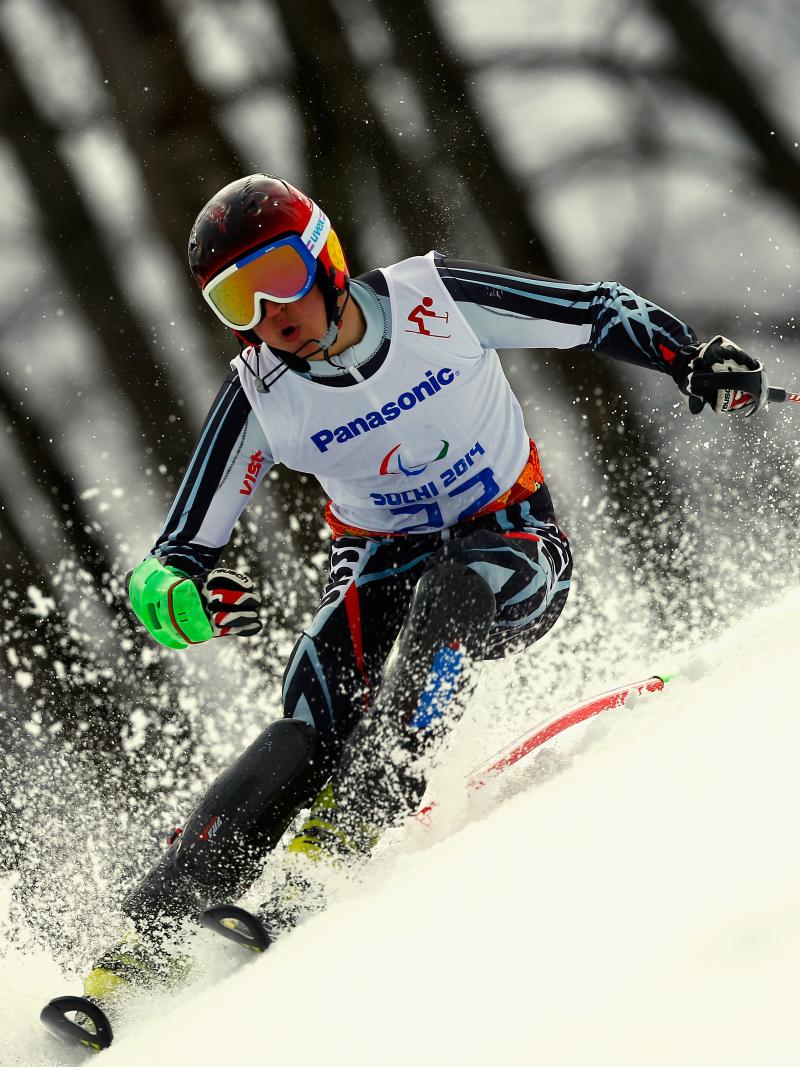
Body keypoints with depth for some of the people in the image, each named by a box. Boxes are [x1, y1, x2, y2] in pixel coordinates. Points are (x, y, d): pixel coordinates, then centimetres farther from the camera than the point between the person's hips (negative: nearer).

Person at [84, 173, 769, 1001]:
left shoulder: (432, 299, -18)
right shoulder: (258, 396, -13)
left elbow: (598, 314, -5)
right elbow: (171, 562, -12)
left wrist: (694, 361, -20)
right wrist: (189, 599, -36)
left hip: (514, 551, -1)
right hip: (382, 568, 1)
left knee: (447, 594, -37)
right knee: (315, 728, -24)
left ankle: (346, 834, -39)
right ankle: (148, 929, -27)